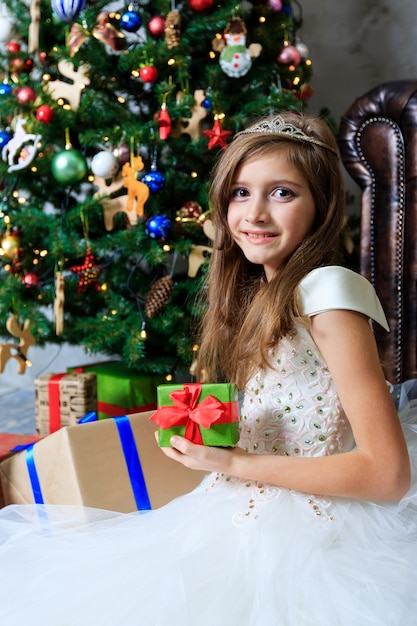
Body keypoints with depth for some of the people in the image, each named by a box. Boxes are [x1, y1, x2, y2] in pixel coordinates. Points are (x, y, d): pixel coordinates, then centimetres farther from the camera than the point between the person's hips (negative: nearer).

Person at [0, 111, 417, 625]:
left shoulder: (327, 293, -16)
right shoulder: (257, 294, 9)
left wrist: (235, 463, -18)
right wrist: (201, 433, -4)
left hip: (303, 540, -7)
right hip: (240, 522, 7)